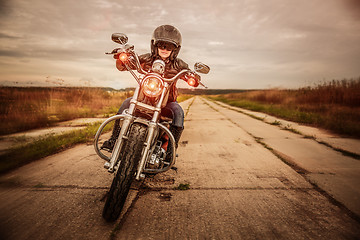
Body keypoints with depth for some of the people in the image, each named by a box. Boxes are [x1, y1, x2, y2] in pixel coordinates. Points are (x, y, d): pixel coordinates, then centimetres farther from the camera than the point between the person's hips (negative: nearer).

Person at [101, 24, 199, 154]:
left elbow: (194, 80, -1)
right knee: (127, 103, -21)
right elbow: (122, 66, 2)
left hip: (167, 101, -1)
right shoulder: (146, 59, 1)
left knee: (178, 112, -30)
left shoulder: (178, 64, 0)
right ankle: (114, 139, -14)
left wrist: (195, 77, -27)